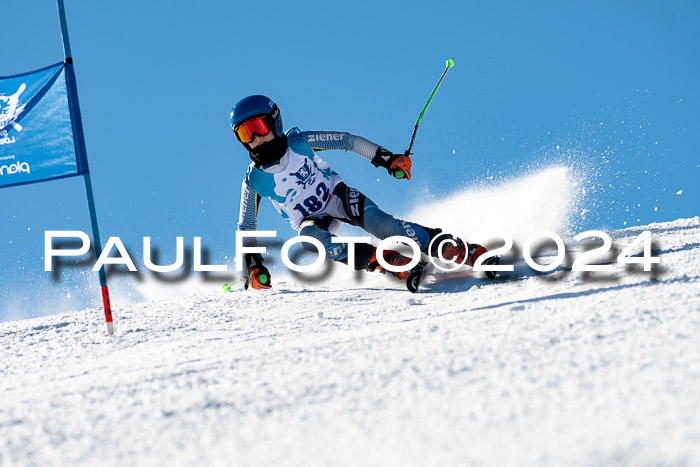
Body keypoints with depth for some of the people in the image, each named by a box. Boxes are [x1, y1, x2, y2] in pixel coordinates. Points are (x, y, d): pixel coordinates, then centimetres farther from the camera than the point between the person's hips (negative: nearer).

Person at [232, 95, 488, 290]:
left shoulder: (299, 143, -14)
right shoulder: (253, 182, -10)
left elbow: (346, 141, -5)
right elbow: (246, 227, 0)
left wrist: (385, 158, -9)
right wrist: (253, 266, -10)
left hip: (338, 196, -1)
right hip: (311, 219, 1)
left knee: (380, 223, -28)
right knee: (309, 236, -35)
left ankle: (466, 252, -27)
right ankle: (378, 260, -42)